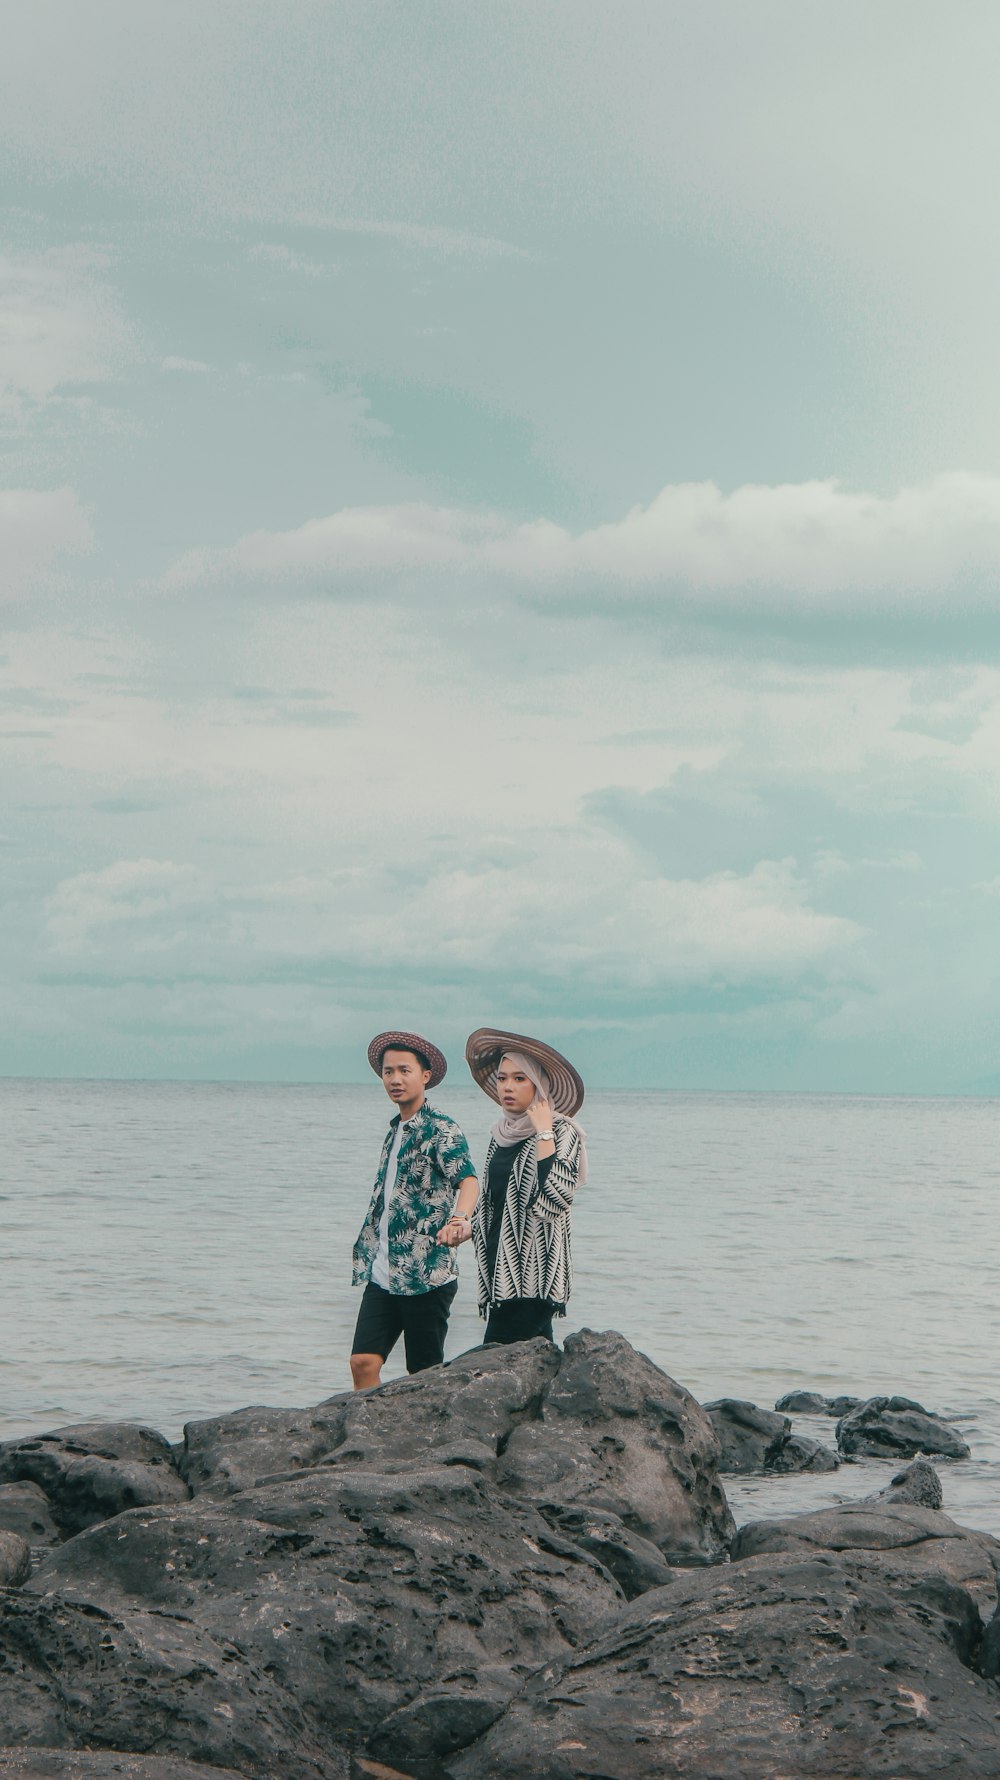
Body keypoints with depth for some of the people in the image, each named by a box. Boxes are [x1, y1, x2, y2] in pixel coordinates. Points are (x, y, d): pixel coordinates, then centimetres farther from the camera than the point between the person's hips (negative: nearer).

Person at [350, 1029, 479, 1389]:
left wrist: (459, 1218, -48)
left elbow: (467, 1179, -27)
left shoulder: (442, 1130, -9)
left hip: (427, 1275, -7)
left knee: (426, 1374, 1)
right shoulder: (394, 1130, 16)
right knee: (363, 1362, -5)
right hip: (381, 1275, 7)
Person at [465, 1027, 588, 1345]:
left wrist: (544, 1132, -17)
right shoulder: (501, 1134, 16)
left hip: (533, 1273, -7)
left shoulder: (561, 1132, -5)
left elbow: (556, 1198, -21)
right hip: (502, 1269, 7)